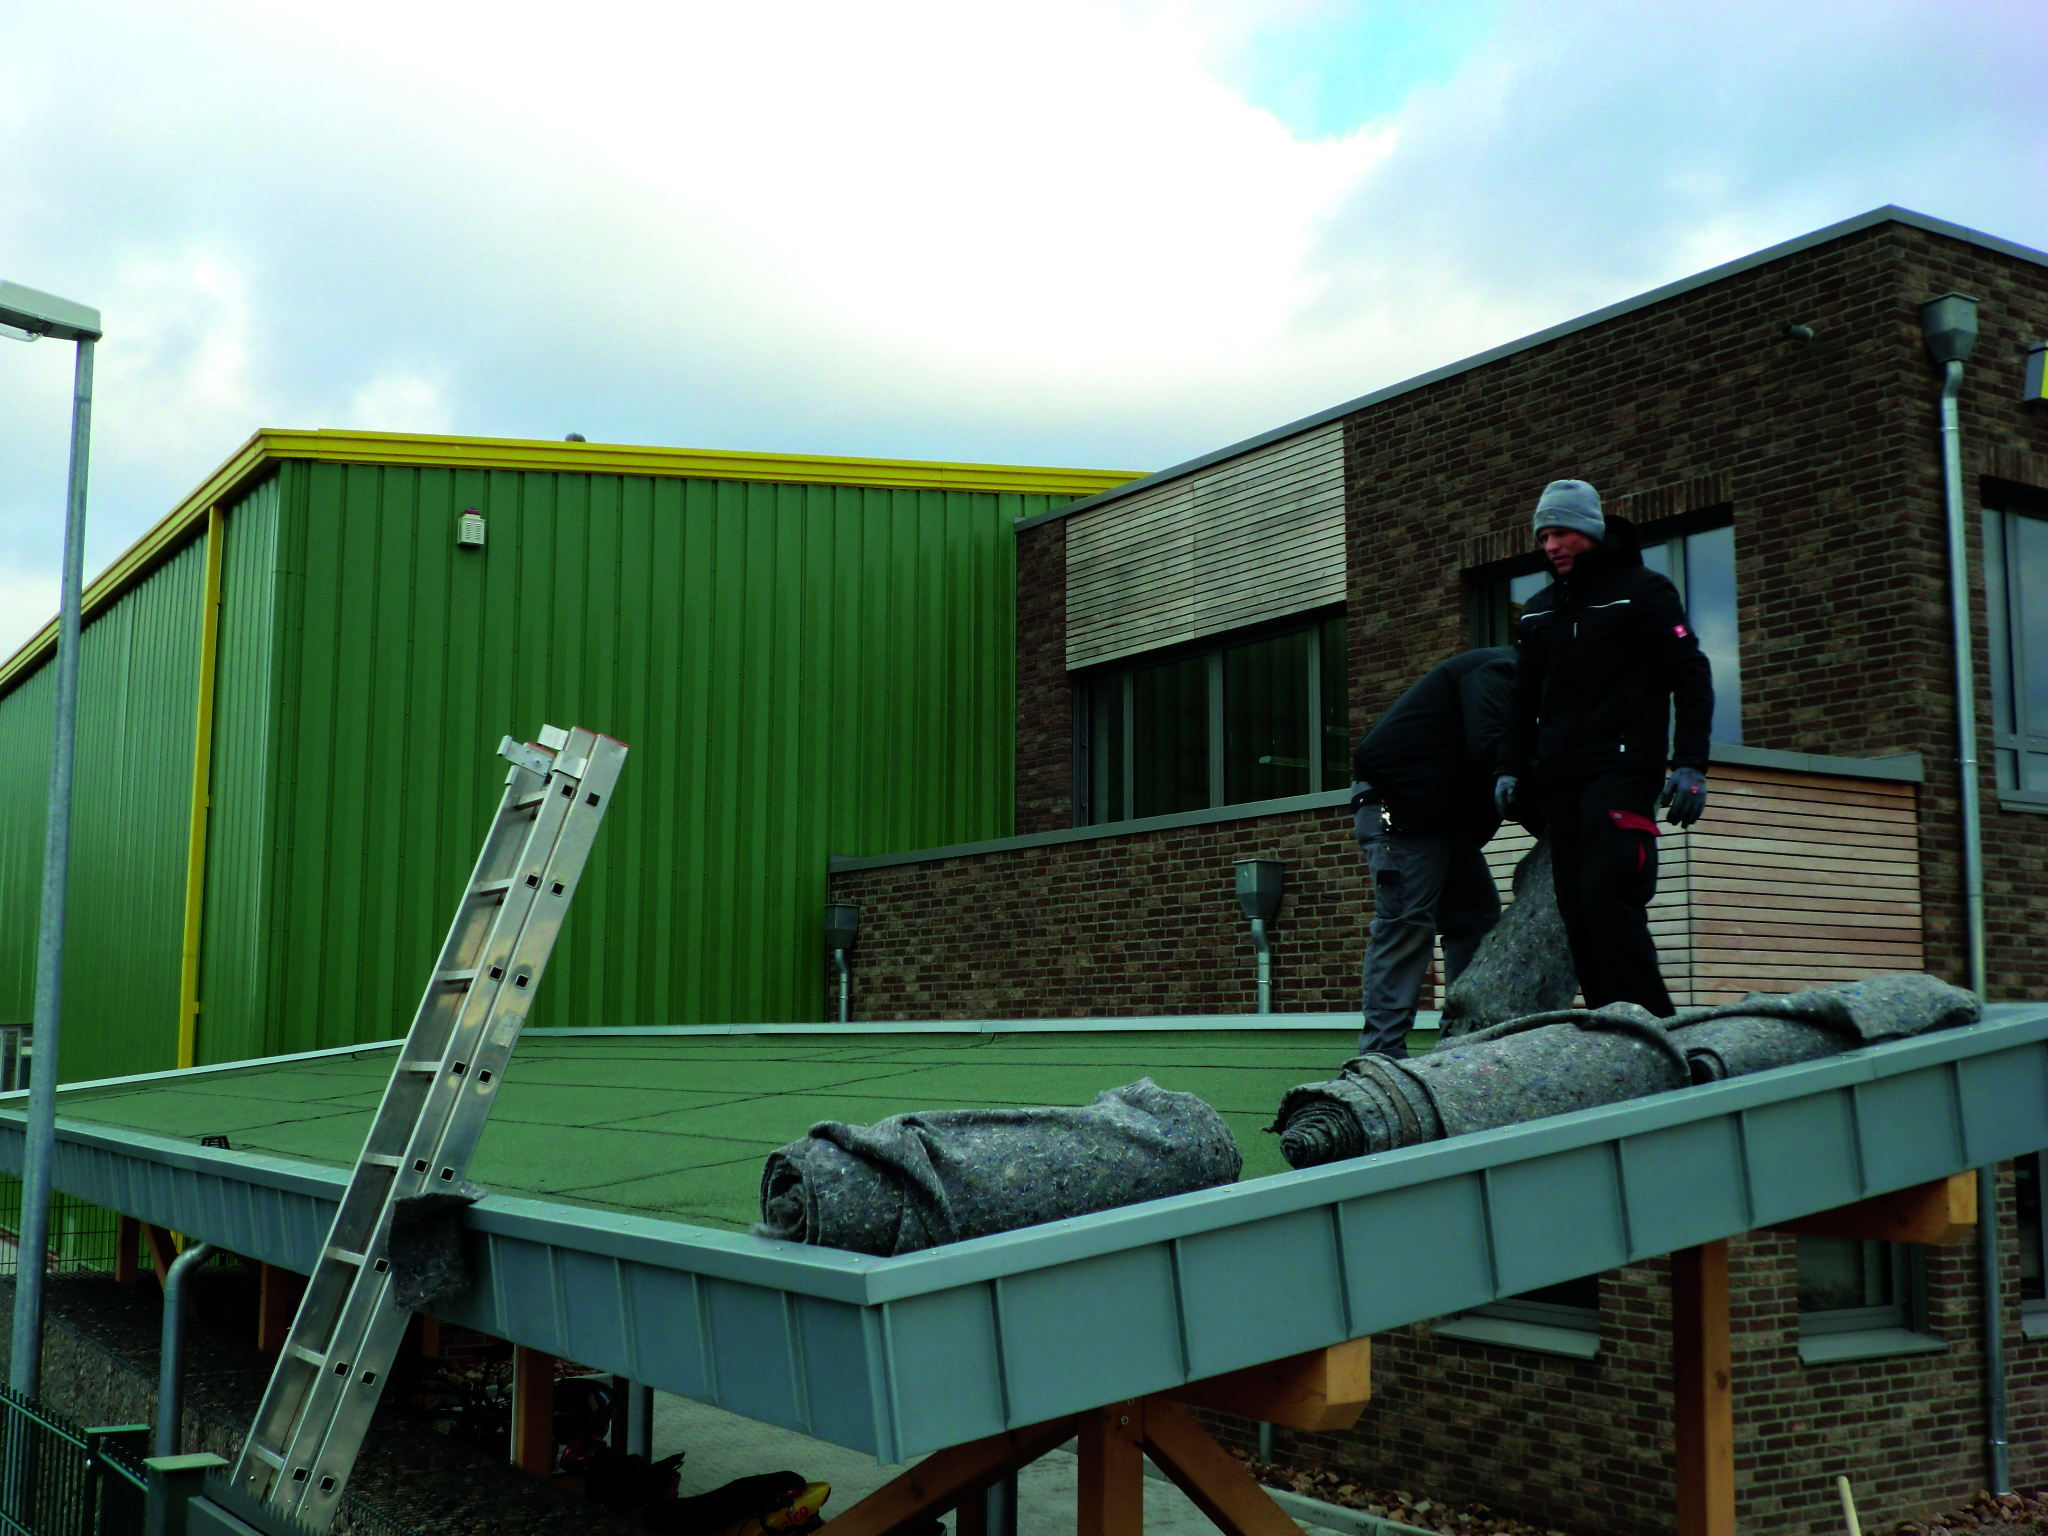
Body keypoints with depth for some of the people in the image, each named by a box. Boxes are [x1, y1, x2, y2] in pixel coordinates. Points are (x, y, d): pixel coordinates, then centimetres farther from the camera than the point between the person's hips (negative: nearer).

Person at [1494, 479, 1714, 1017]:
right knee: (1575, 908, 1)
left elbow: (1691, 677, -2)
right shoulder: (1539, 609, 20)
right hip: (1559, 780, 7)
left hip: (1621, 771, -7)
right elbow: (1524, 697, 26)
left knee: (1606, 897, -19)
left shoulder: (1642, 590, 2)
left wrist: (1690, 764, -12)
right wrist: (1510, 767, 14)